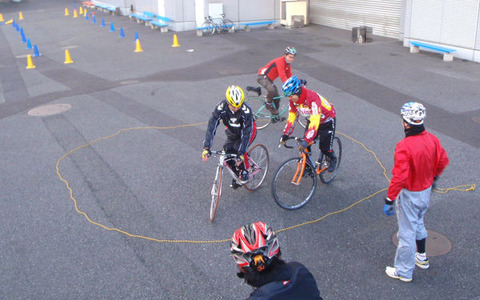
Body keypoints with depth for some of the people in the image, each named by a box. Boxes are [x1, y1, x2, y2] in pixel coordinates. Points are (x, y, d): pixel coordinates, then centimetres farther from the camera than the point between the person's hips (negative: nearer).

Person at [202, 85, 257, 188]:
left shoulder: (246, 110, -36)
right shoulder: (220, 107, -31)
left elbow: (246, 133, -34)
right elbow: (211, 126, -34)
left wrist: (241, 153, -40)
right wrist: (206, 148, -42)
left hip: (248, 130, -4)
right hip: (232, 132, 4)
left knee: (238, 148, -27)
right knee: (227, 150, -14)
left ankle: (245, 171, 0)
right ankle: (236, 176, 10)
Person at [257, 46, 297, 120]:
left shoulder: (288, 64, 4)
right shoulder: (280, 61, -26)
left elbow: (289, 76, 7)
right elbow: (282, 76, -35)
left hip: (269, 79, 10)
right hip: (263, 77, -10)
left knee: (277, 98, 9)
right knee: (272, 90, -37)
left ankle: (275, 116, 26)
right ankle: (268, 104, -9)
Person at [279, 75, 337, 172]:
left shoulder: (312, 98, -40)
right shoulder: (293, 100, -17)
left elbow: (315, 122, -45)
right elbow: (292, 117, -7)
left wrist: (306, 141, -49)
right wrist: (285, 135, -11)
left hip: (327, 120, -6)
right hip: (312, 119, 6)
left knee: (324, 147, -3)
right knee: (305, 146, -5)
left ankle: (333, 159, 29)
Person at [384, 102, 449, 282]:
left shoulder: (404, 147, -30)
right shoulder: (432, 139, -8)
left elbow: (399, 177, -30)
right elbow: (443, 161, 7)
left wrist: (389, 200, -20)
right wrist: (433, 178, 25)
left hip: (410, 194, -7)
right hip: (426, 190, 7)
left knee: (407, 232, 7)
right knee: (419, 224, 29)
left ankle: (403, 272, 23)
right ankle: (422, 257, 48)